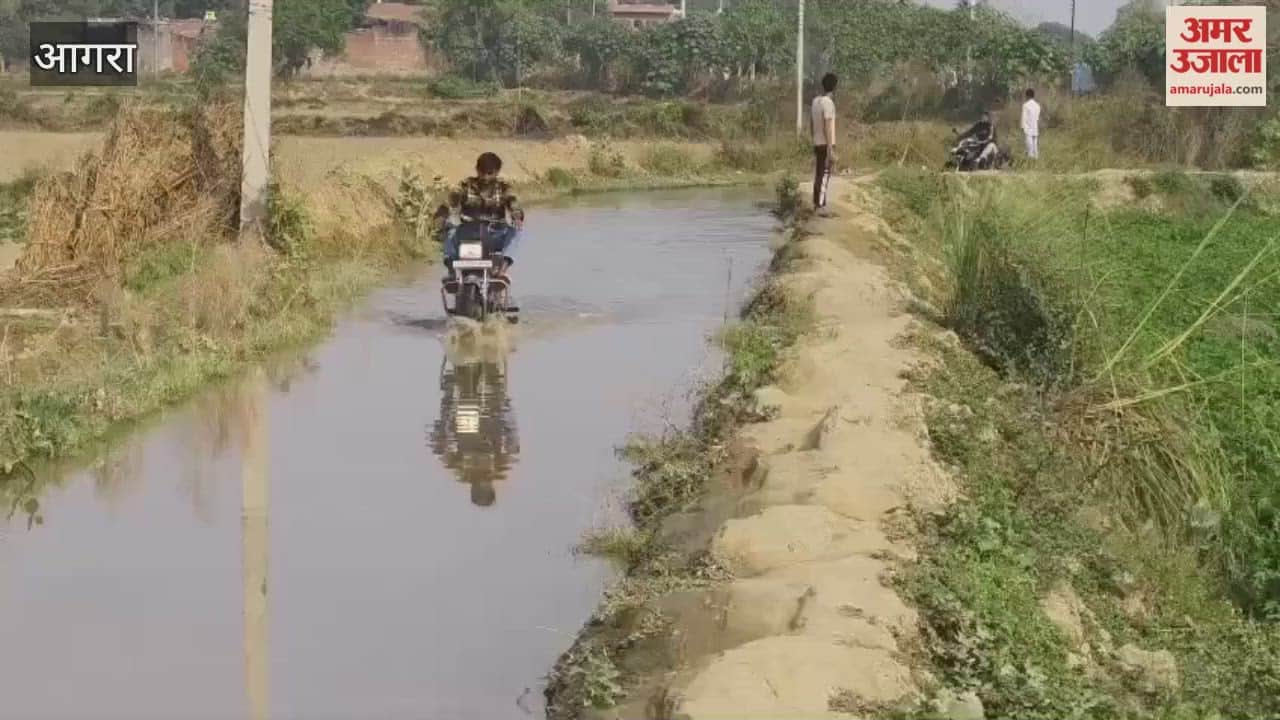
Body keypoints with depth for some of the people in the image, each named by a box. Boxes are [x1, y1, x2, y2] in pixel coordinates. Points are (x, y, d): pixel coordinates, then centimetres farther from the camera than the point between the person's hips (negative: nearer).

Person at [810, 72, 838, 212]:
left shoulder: (815, 101, 9)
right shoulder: (828, 103, -16)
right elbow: (828, 128, -20)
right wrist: (831, 151, -20)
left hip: (817, 144, 8)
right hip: (826, 145, -8)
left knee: (818, 174, 12)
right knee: (825, 175, -6)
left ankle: (816, 204, 16)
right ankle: (821, 206, -8)